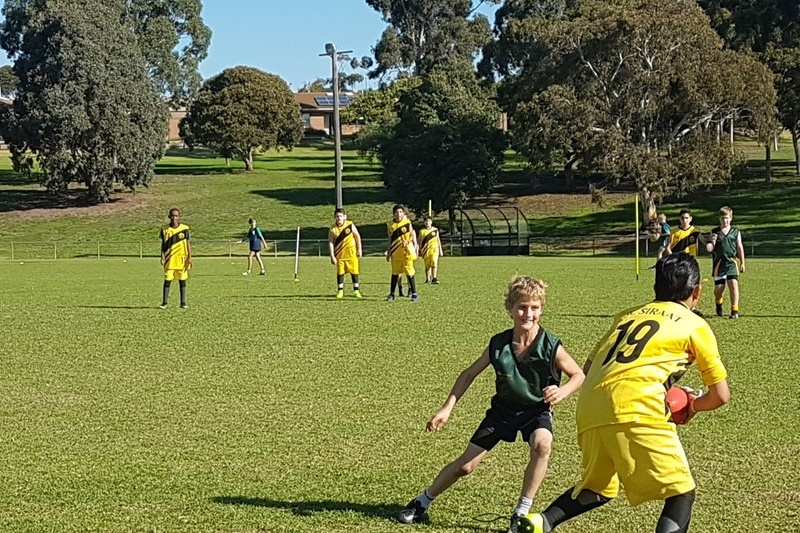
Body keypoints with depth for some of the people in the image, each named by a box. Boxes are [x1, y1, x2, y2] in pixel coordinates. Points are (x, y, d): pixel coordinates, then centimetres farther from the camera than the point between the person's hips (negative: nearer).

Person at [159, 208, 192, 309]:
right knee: (167, 280, 0)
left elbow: (188, 243, 4)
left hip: (181, 259, 0)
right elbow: (163, 245, 8)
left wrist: (189, 257, -2)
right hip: (169, 259, 0)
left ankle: (183, 302, 9)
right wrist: (162, 256, -4)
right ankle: (164, 302, 5)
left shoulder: (184, 228, 2)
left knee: (182, 280, 4)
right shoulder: (165, 230, 4)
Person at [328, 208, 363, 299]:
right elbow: (330, 243, -6)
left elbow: (357, 236, 3)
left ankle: (356, 290, 11)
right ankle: (340, 291, 13)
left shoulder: (350, 225, -8)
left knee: (354, 271, 3)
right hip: (339, 254, 0)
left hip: (351, 253, 0)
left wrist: (359, 249, 2)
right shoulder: (333, 229, -9)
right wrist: (332, 257, -10)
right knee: (340, 272, 4)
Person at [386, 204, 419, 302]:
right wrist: (388, 253, 14)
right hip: (395, 253, 3)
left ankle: (414, 294, 3)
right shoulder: (391, 225, 5)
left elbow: (413, 235, 1)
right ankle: (392, 294, 14)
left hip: (406, 252, -3)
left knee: (409, 273, -2)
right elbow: (390, 240, 13)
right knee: (395, 273, 8)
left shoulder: (407, 223, -4)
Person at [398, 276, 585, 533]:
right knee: (465, 465, 2)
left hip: (537, 410, -2)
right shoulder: (498, 344, -17)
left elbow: (579, 375, -8)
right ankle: (422, 502, 26)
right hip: (503, 408, 2)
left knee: (542, 444, -35)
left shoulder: (551, 346, -23)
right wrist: (447, 408, -8)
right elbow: (469, 374, -3)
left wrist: (562, 391, -30)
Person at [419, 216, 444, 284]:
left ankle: (434, 278, -20)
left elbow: (438, 240, 14)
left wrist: (440, 250, 14)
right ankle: (428, 279, 18)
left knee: (434, 263, -16)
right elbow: (420, 241, 10)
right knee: (427, 265, 5)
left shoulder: (435, 230, 9)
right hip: (426, 250, 0)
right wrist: (420, 250, 6)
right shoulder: (422, 231, 5)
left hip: (434, 249, 0)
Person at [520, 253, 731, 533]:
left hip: (589, 410, 6)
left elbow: (587, 369, 29)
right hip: (636, 411, -6)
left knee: (598, 489, 27)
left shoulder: (627, 315, 29)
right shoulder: (695, 324, 16)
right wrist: (693, 405, 37)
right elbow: (721, 395, 16)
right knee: (681, 494, 4)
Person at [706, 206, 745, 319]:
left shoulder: (736, 231, 6)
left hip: (732, 262, 0)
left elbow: (740, 247, 12)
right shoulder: (715, 232, 4)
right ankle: (719, 304, 35)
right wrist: (712, 242, -21)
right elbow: (710, 249, 1)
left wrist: (742, 263, 12)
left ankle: (734, 310, -13)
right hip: (719, 263, 0)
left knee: (733, 284, -15)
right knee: (719, 287, 3)